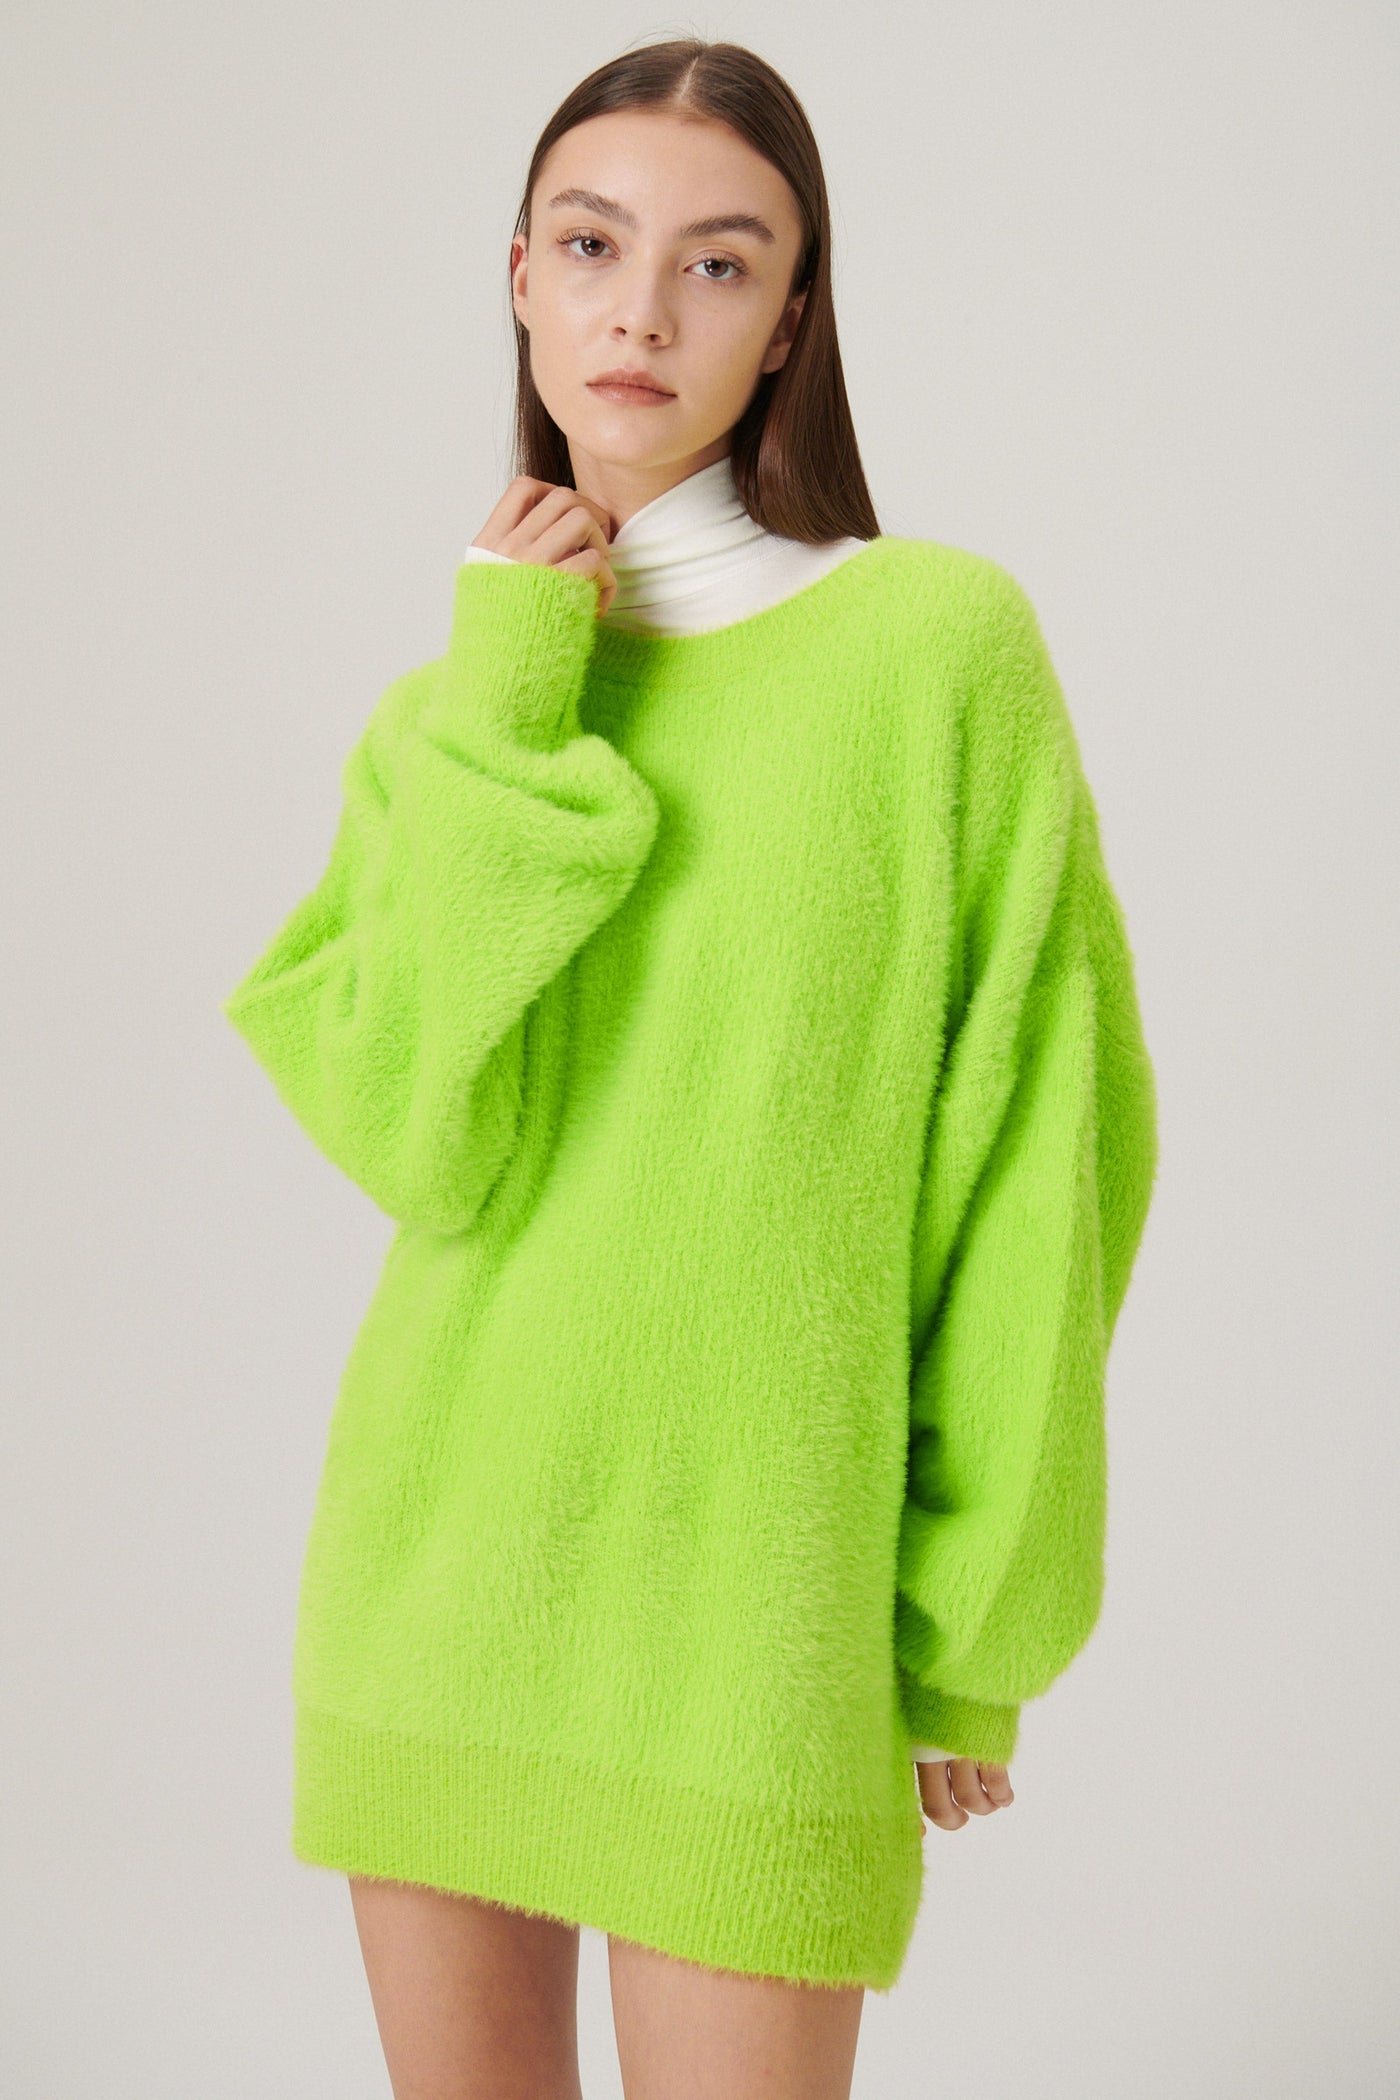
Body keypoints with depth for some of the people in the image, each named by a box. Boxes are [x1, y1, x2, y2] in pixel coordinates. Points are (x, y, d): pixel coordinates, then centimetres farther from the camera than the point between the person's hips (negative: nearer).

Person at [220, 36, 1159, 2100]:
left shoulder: (943, 643, -6)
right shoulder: (448, 709, 6)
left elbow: (1035, 1160, -5)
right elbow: (416, 1134, -10)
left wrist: (979, 1622, -4)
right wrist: (502, 706, -12)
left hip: (741, 1582, -4)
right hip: (432, 1548, 4)